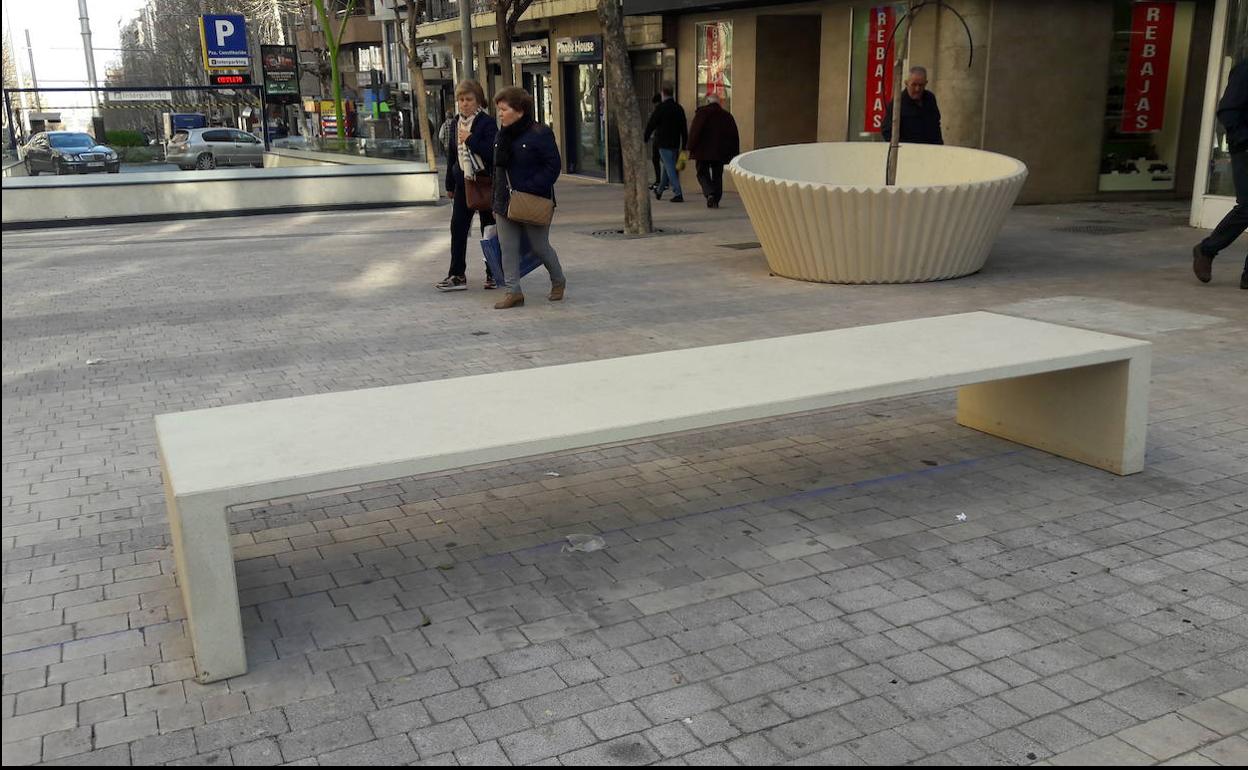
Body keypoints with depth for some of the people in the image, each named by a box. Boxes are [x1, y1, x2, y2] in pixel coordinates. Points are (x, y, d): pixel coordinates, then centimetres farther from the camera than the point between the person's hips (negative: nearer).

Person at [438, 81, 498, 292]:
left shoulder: (487, 122, -8)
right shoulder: (456, 123, 11)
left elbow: (491, 152, -18)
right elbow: (451, 154, 17)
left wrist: (470, 140, -21)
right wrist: (450, 184, 17)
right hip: (463, 183, 6)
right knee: (458, 227, 0)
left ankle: (493, 273, 16)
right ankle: (457, 275, 4)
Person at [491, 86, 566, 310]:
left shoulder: (540, 134, -12)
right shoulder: (502, 136, 11)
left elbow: (553, 165, -14)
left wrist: (529, 189, -21)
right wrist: (496, 203, 12)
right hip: (506, 203, 7)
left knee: (540, 246, 4)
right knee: (508, 247, 2)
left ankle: (558, 281, 29)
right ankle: (513, 292, 7)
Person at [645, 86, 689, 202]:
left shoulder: (660, 108, -10)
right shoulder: (679, 108, 7)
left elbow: (651, 125, -9)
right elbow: (684, 128, 9)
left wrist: (645, 139, 3)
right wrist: (684, 145, 14)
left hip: (663, 143, -6)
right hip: (675, 144, 6)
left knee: (670, 168, -6)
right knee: (668, 166, 19)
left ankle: (678, 194, -14)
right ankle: (659, 191, 34)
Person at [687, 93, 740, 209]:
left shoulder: (702, 113, -3)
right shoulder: (727, 115, 9)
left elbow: (694, 131, -12)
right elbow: (734, 136, 10)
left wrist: (691, 148, -8)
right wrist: (734, 154, 12)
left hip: (703, 151, -3)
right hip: (720, 152, 3)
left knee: (702, 174, 5)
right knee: (717, 176, 12)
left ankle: (710, 194, -20)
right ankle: (716, 200, 8)